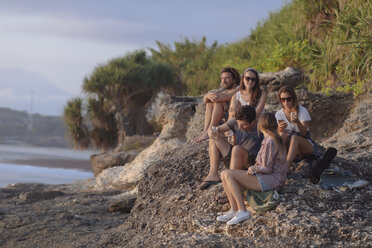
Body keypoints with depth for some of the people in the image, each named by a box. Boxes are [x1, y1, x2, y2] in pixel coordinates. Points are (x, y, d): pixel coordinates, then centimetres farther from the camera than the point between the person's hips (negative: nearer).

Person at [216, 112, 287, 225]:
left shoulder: (270, 141, -16)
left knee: (229, 175, -21)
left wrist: (254, 168, 2)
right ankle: (233, 210, -5)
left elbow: (266, 168, -17)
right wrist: (254, 167, 2)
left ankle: (242, 211, -19)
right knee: (225, 174, 0)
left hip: (272, 180, -10)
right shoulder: (268, 139, 14)